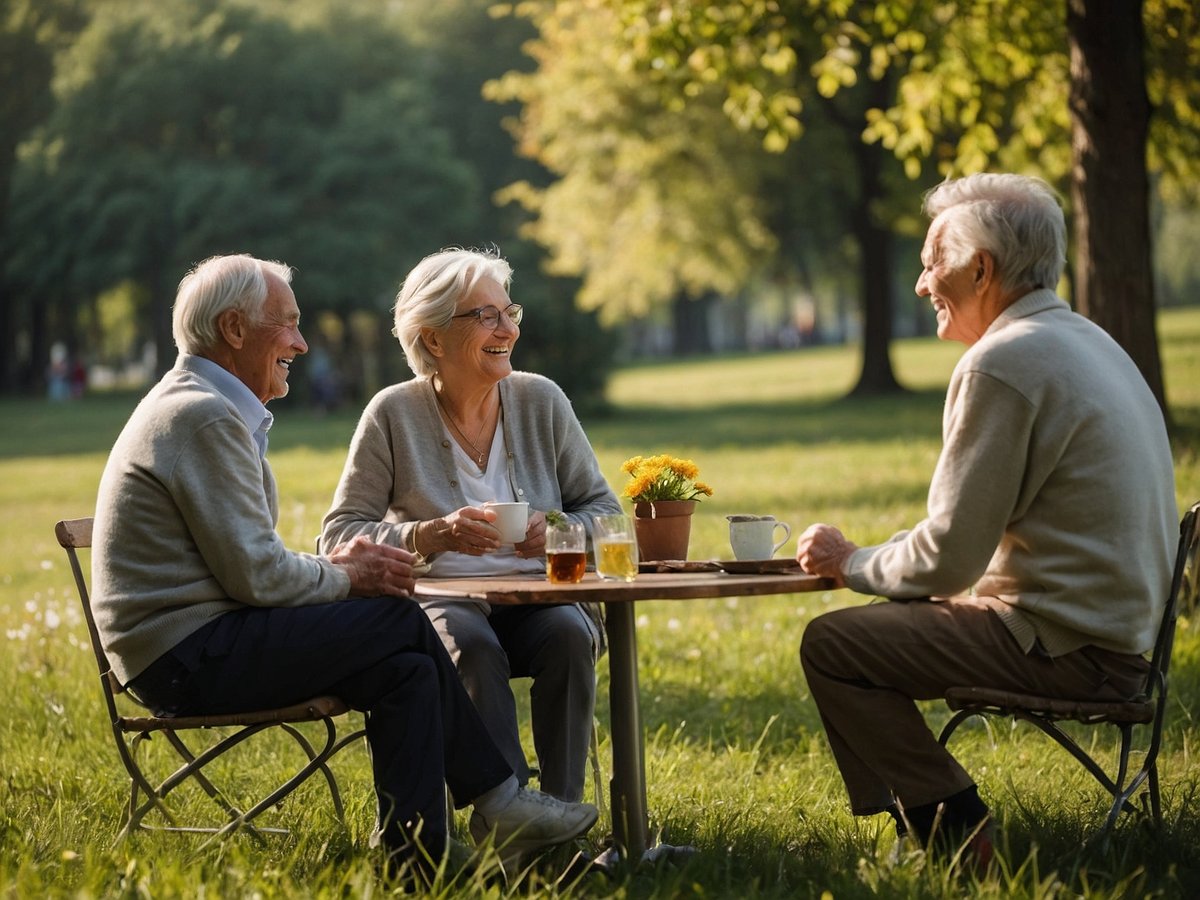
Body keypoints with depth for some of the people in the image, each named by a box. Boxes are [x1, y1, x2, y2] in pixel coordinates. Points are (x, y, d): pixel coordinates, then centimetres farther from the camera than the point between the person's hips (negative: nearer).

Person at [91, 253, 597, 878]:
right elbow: (255, 575, -20)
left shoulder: (199, 408, 19)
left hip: (181, 650, 10)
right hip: (185, 657, -10)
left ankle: (412, 852, -4)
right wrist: (345, 579, -3)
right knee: (400, 621, -11)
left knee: (408, 670, -1)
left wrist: (330, 566, 7)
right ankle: (497, 801, 0)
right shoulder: (205, 417, -15)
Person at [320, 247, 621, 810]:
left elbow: (604, 509, 11)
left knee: (568, 634, -31)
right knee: (472, 645, -35)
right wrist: (432, 535, -20)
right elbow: (339, 535, -4)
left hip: (536, 596, 3)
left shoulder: (540, 401, 7)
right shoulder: (394, 415, -1)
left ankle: (563, 811, -26)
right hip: (438, 599, -2)